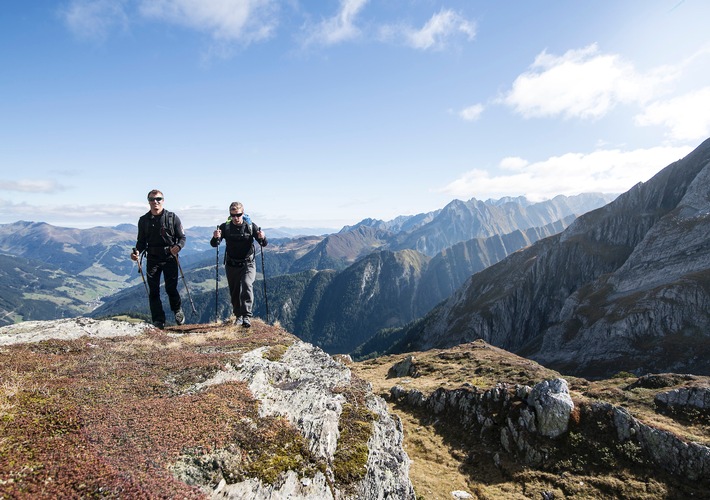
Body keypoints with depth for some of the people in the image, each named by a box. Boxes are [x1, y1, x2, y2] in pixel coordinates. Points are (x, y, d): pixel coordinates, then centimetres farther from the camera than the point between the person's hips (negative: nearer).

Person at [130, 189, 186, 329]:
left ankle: (178, 310, 26)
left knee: (171, 289, -3)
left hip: (170, 258, -2)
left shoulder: (173, 218, 0)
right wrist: (137, 251, -7)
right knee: (153, 291, 1)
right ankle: (158, 321, 10)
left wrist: (178, 246, -20)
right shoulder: (143, 220, 8)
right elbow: (141, 241, 14)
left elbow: (182, 237, 2)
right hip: (152, 259, 3)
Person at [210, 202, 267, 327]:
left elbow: (264, 244, -8)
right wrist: (216, 237, -32)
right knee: (234, 292, 9)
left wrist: (262, 238, -32)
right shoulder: (225, 227, -5)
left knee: (246, 285, -23)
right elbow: (214, 244, -8)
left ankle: (246, 316, -22)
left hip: (247, 264, -2)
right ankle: (238, 316, 28)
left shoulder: (251, 226, -7)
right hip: (231, 265, 2)